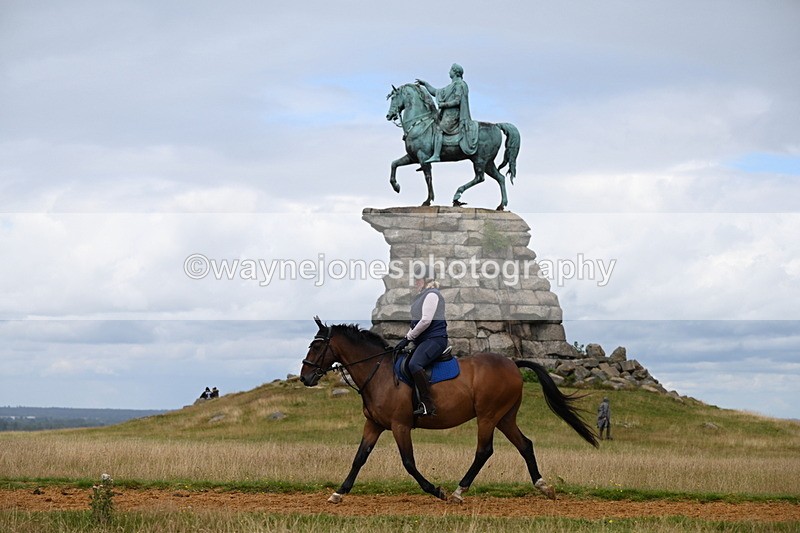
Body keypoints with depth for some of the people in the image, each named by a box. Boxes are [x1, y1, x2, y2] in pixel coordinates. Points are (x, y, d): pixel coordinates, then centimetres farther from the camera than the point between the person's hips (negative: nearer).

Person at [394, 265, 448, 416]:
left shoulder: (432, 295, -10)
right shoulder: (422, 296, 22)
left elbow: (425, 321, -19)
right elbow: (415, 323, 25)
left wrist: (408, 337, -12)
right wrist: (407, 337, 11)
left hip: (435, 339, -12)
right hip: (424, 340, 12)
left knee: (414, 364, -31)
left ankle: (427, 405, -34)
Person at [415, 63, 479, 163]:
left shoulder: (459, 84, -7)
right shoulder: (451, 86, 23)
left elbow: (457, 101, -16)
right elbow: (436, 92, 27)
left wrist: (444, 104, -14)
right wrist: (425, 84, 22)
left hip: (452, 115, -11)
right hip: (446, 114, 11)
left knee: (438, 128, -26)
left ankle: (436, 155, -36)